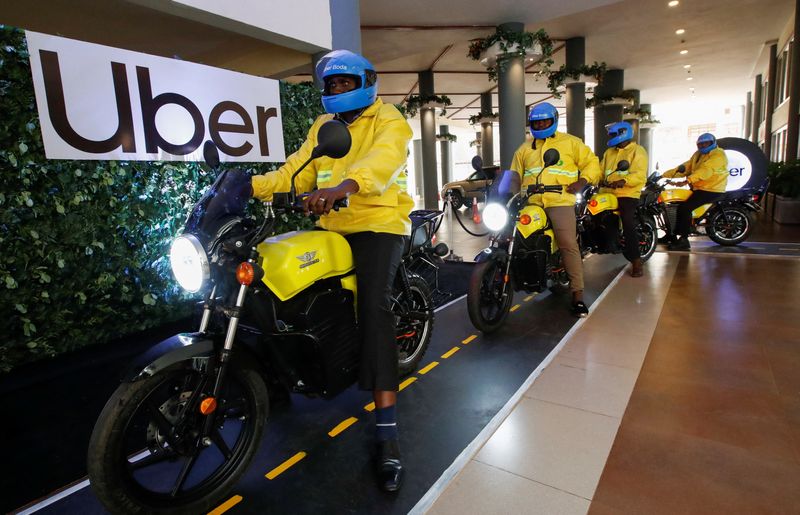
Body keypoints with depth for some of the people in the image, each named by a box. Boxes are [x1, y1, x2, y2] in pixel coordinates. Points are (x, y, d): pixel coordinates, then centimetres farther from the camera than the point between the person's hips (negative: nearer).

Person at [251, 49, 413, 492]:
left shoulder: (388, 121, -1)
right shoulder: (322, 127, 21)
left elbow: (382, 160, -24)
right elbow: (297, 170, 10)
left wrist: (345, 184, -44)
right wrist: (253, 185, -6)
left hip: (378, 224, -7)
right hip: (332, 227, 8)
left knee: (373, 306, -23)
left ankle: (386, 428, -21)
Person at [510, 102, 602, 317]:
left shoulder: (570, 143, 16)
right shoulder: (524, 149, 25)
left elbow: (592, 163, 14)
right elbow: (516, 175, 23)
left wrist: (581, 182, -4)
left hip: (560, 202, -3)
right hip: (530, 203, 4)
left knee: (569, 245, -15)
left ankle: (577, 294, -10)